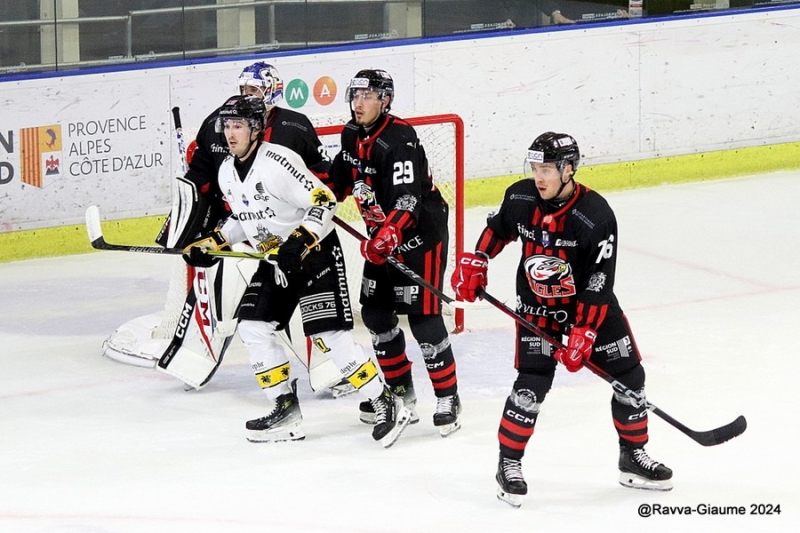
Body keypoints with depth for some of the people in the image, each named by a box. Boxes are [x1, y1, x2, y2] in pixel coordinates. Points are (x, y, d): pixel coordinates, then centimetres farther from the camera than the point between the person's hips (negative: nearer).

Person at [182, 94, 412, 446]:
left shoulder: (278, 161, -23)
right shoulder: (227, 172, 5)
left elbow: (323, 201, -24)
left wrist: (299, 243, -31)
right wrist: (212, 243, 9)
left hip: (315, 251, -9)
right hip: (276, 259, 9)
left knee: (329, 336, -15)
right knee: (252, 328, 1)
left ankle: (386, 405, -7)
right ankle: (286, 410, 9)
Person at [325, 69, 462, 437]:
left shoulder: (399, 139, -24)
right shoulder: (352, 136, 3)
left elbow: (408, 198, -33)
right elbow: (340, 179, 21)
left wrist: (389, 234, -44)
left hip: (421, 232, -9)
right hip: (382, 237, 9)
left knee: (423, 317, -11)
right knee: (375, 312, 9)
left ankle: (447, 398, -2)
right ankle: (401, 392, 23)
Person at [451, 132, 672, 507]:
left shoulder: (596, 215, -26)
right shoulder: (520, 198, -14)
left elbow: (599, 283, -25)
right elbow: (498, 228, 10)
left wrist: (583, 333, -28)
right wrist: (474, 263, 2)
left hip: (590, 304, 0)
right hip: (537, 304, 0)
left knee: (628, 376, 4)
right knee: (532, 384, -15)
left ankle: (633, 457, 23)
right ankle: (509, 464, -2)